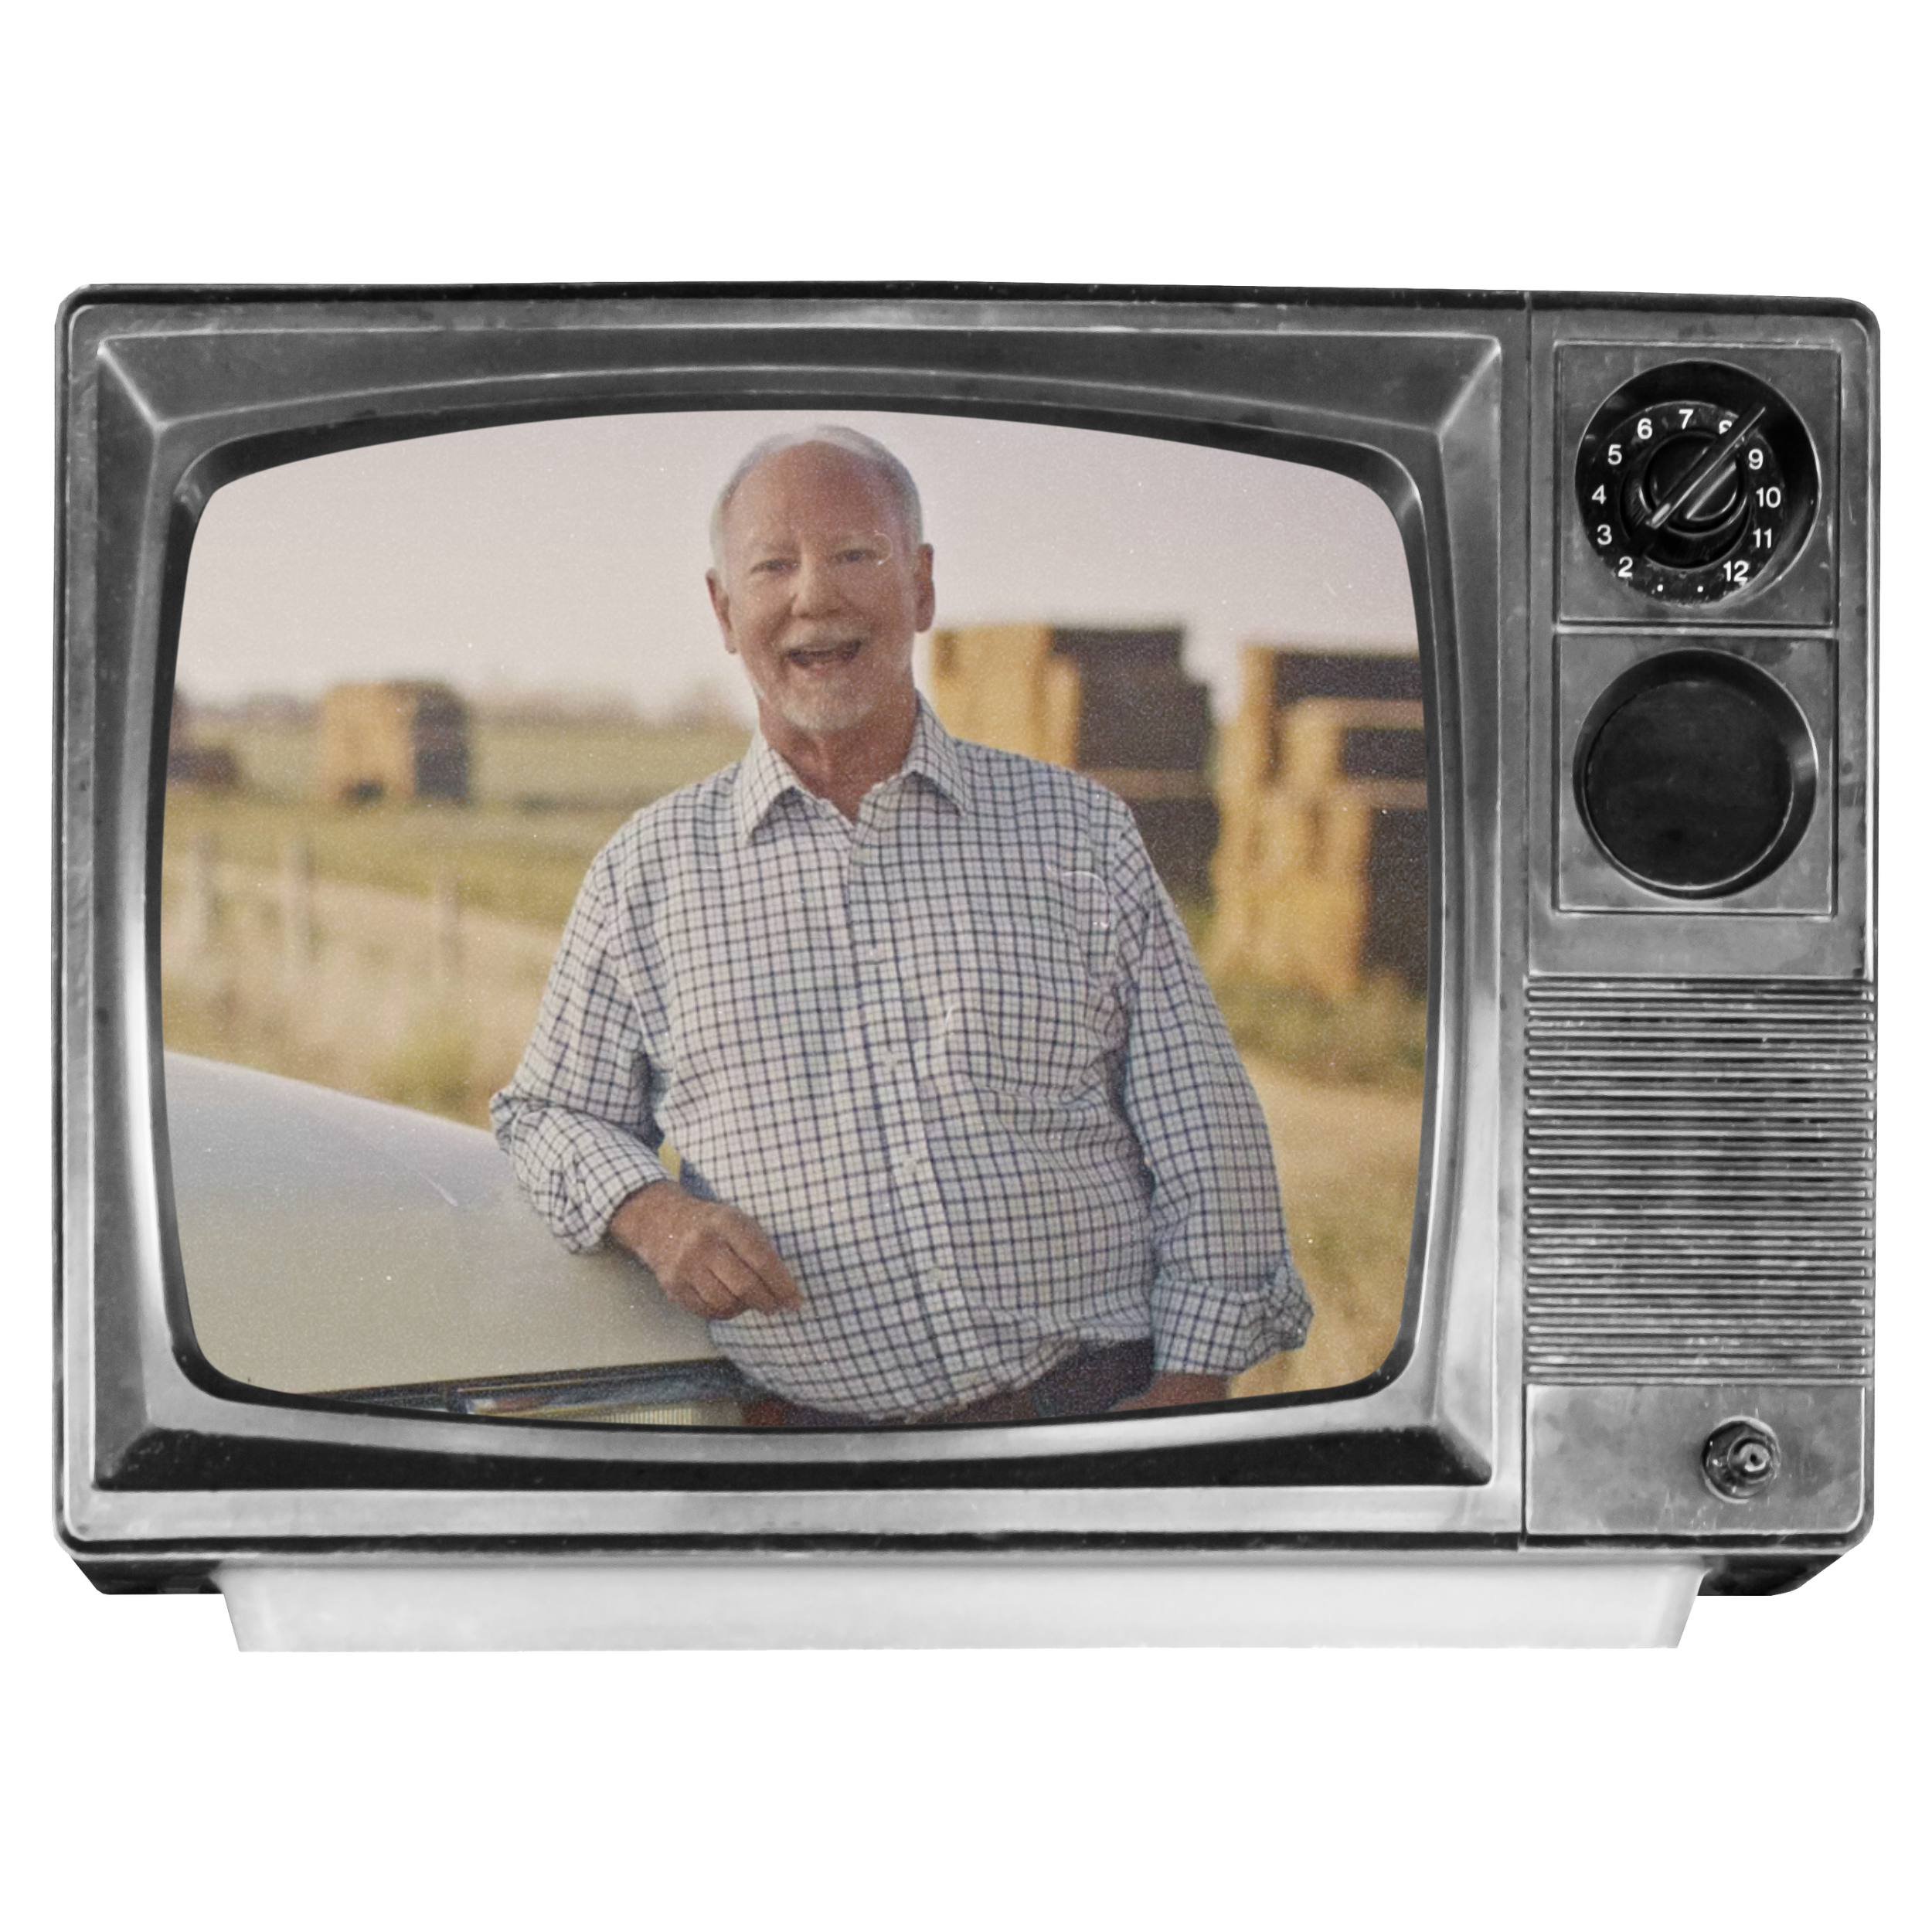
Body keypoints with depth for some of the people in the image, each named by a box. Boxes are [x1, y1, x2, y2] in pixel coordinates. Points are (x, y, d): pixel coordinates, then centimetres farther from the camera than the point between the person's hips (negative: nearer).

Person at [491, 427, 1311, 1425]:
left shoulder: (1081, 836, 14)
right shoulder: (645, 873, 14)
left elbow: (1205, 1143, 12)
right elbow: (551, 1115, 23)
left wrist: (1186, 1388, 0)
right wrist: (650, 1214, 0)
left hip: (1105, 1409, 0)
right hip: (821, 1432, 1)